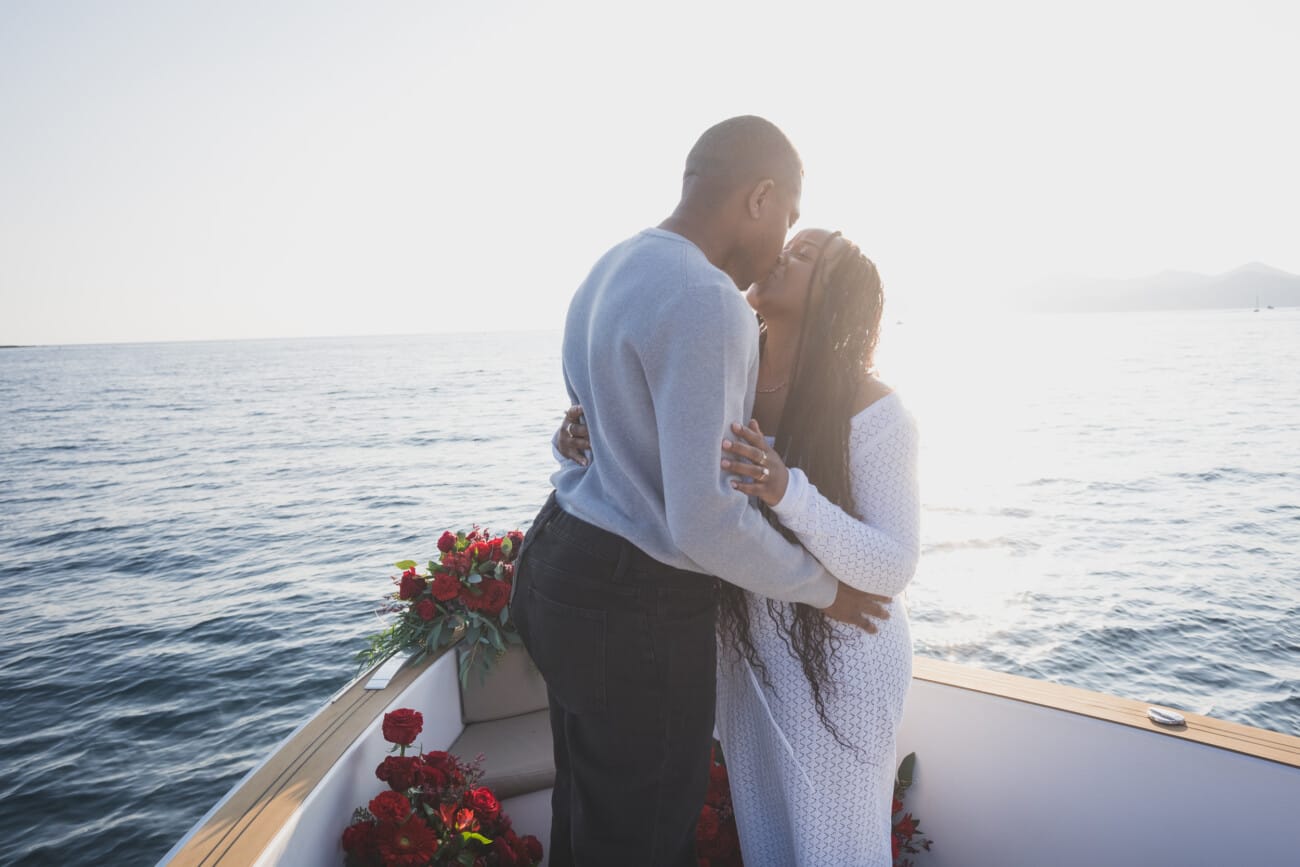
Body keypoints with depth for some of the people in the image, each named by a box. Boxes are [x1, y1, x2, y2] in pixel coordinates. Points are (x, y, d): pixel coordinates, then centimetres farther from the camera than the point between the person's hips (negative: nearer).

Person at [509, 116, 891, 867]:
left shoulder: (613, 270, 9)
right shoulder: (707, 302, -23)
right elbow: (704, 521, -26)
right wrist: (822, 586, -10)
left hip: (563, 561, 10)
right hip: (636, 606, -9)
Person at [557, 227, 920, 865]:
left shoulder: (872, 412, -19)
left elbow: (893, 567, -23)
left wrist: (788, 493, -38)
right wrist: (582, 445, -17)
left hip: (837, 662, -4)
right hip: (743, 647, 5)